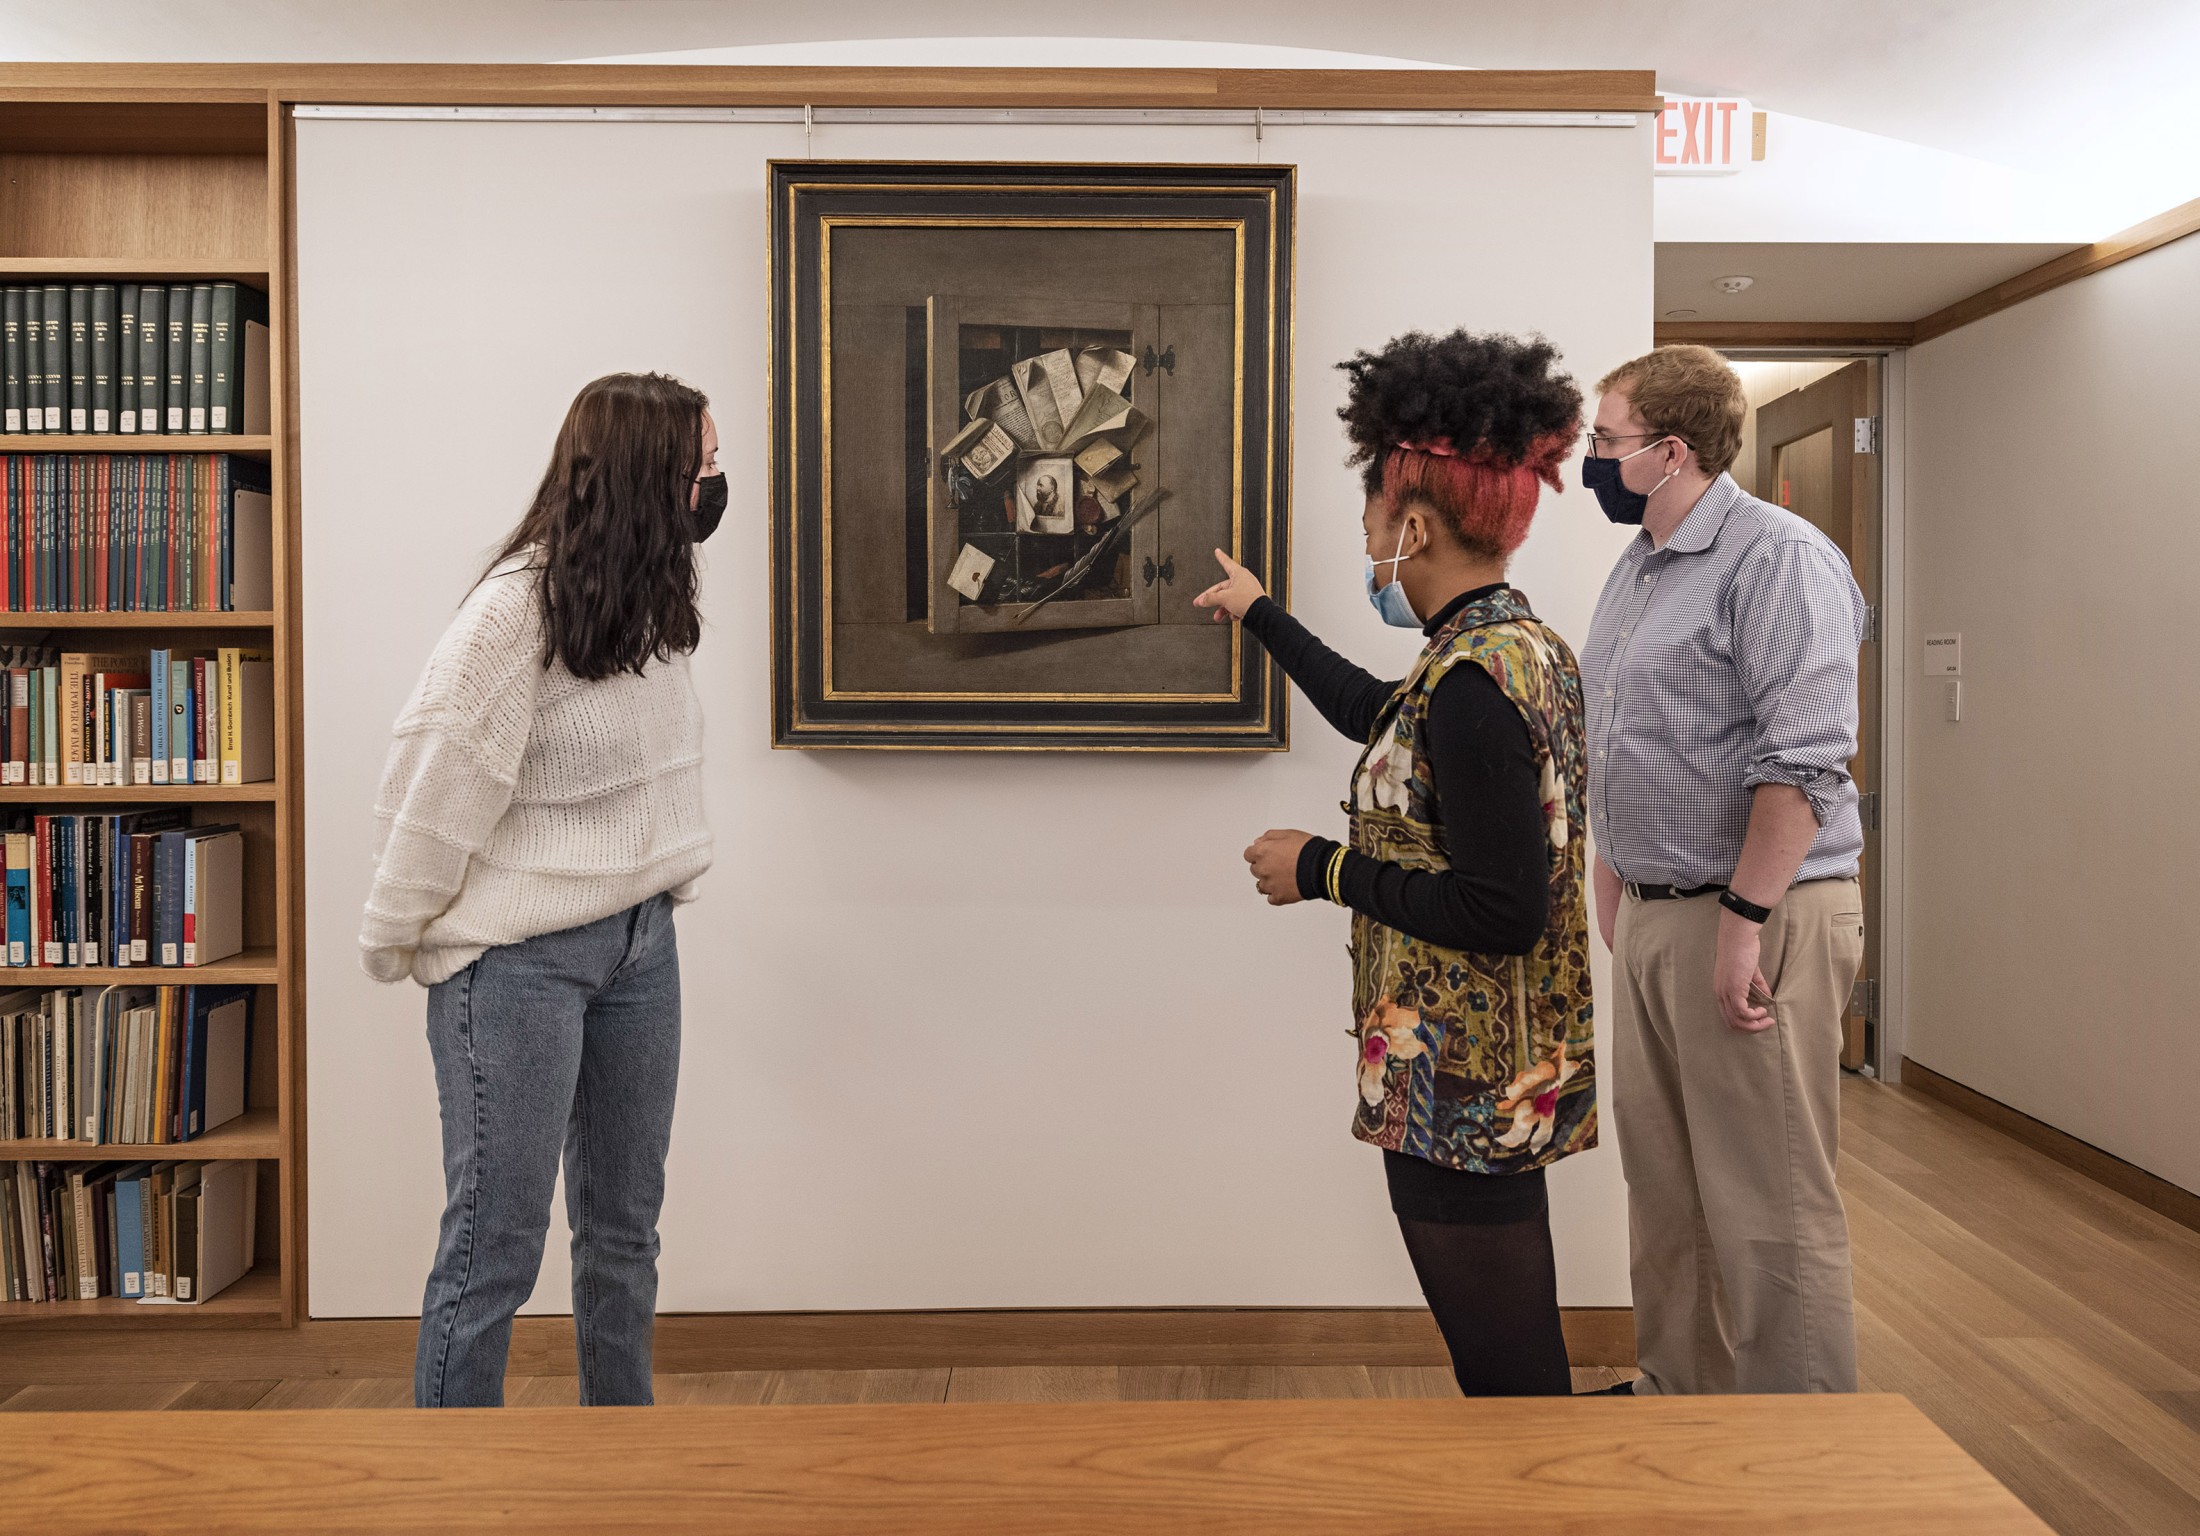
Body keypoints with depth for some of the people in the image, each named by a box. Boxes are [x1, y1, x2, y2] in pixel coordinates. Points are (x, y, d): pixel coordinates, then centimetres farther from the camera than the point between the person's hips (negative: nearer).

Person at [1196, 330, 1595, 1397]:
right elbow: (1381, 717, 27)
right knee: (1509, 1357, 22)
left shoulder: (1473, 678, -23)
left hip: (1461, 1094, -10)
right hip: (1508, 1078, 10)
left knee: (1506, 1369, 4)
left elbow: (1502, 912, -26)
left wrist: (1321, 868, -15)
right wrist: (1259, 614, 38)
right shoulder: (1528, 647, 8)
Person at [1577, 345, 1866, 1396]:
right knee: (1662, 1184, 17)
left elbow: (1803, 760, -20)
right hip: (1649, 916, 9)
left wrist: (1744, 920, -22)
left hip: (1755, 917, -9)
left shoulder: (1778, 558, -13)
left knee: (1769, 1207, -1)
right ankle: (1676, 1392, 31)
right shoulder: (1635, 570, 16)